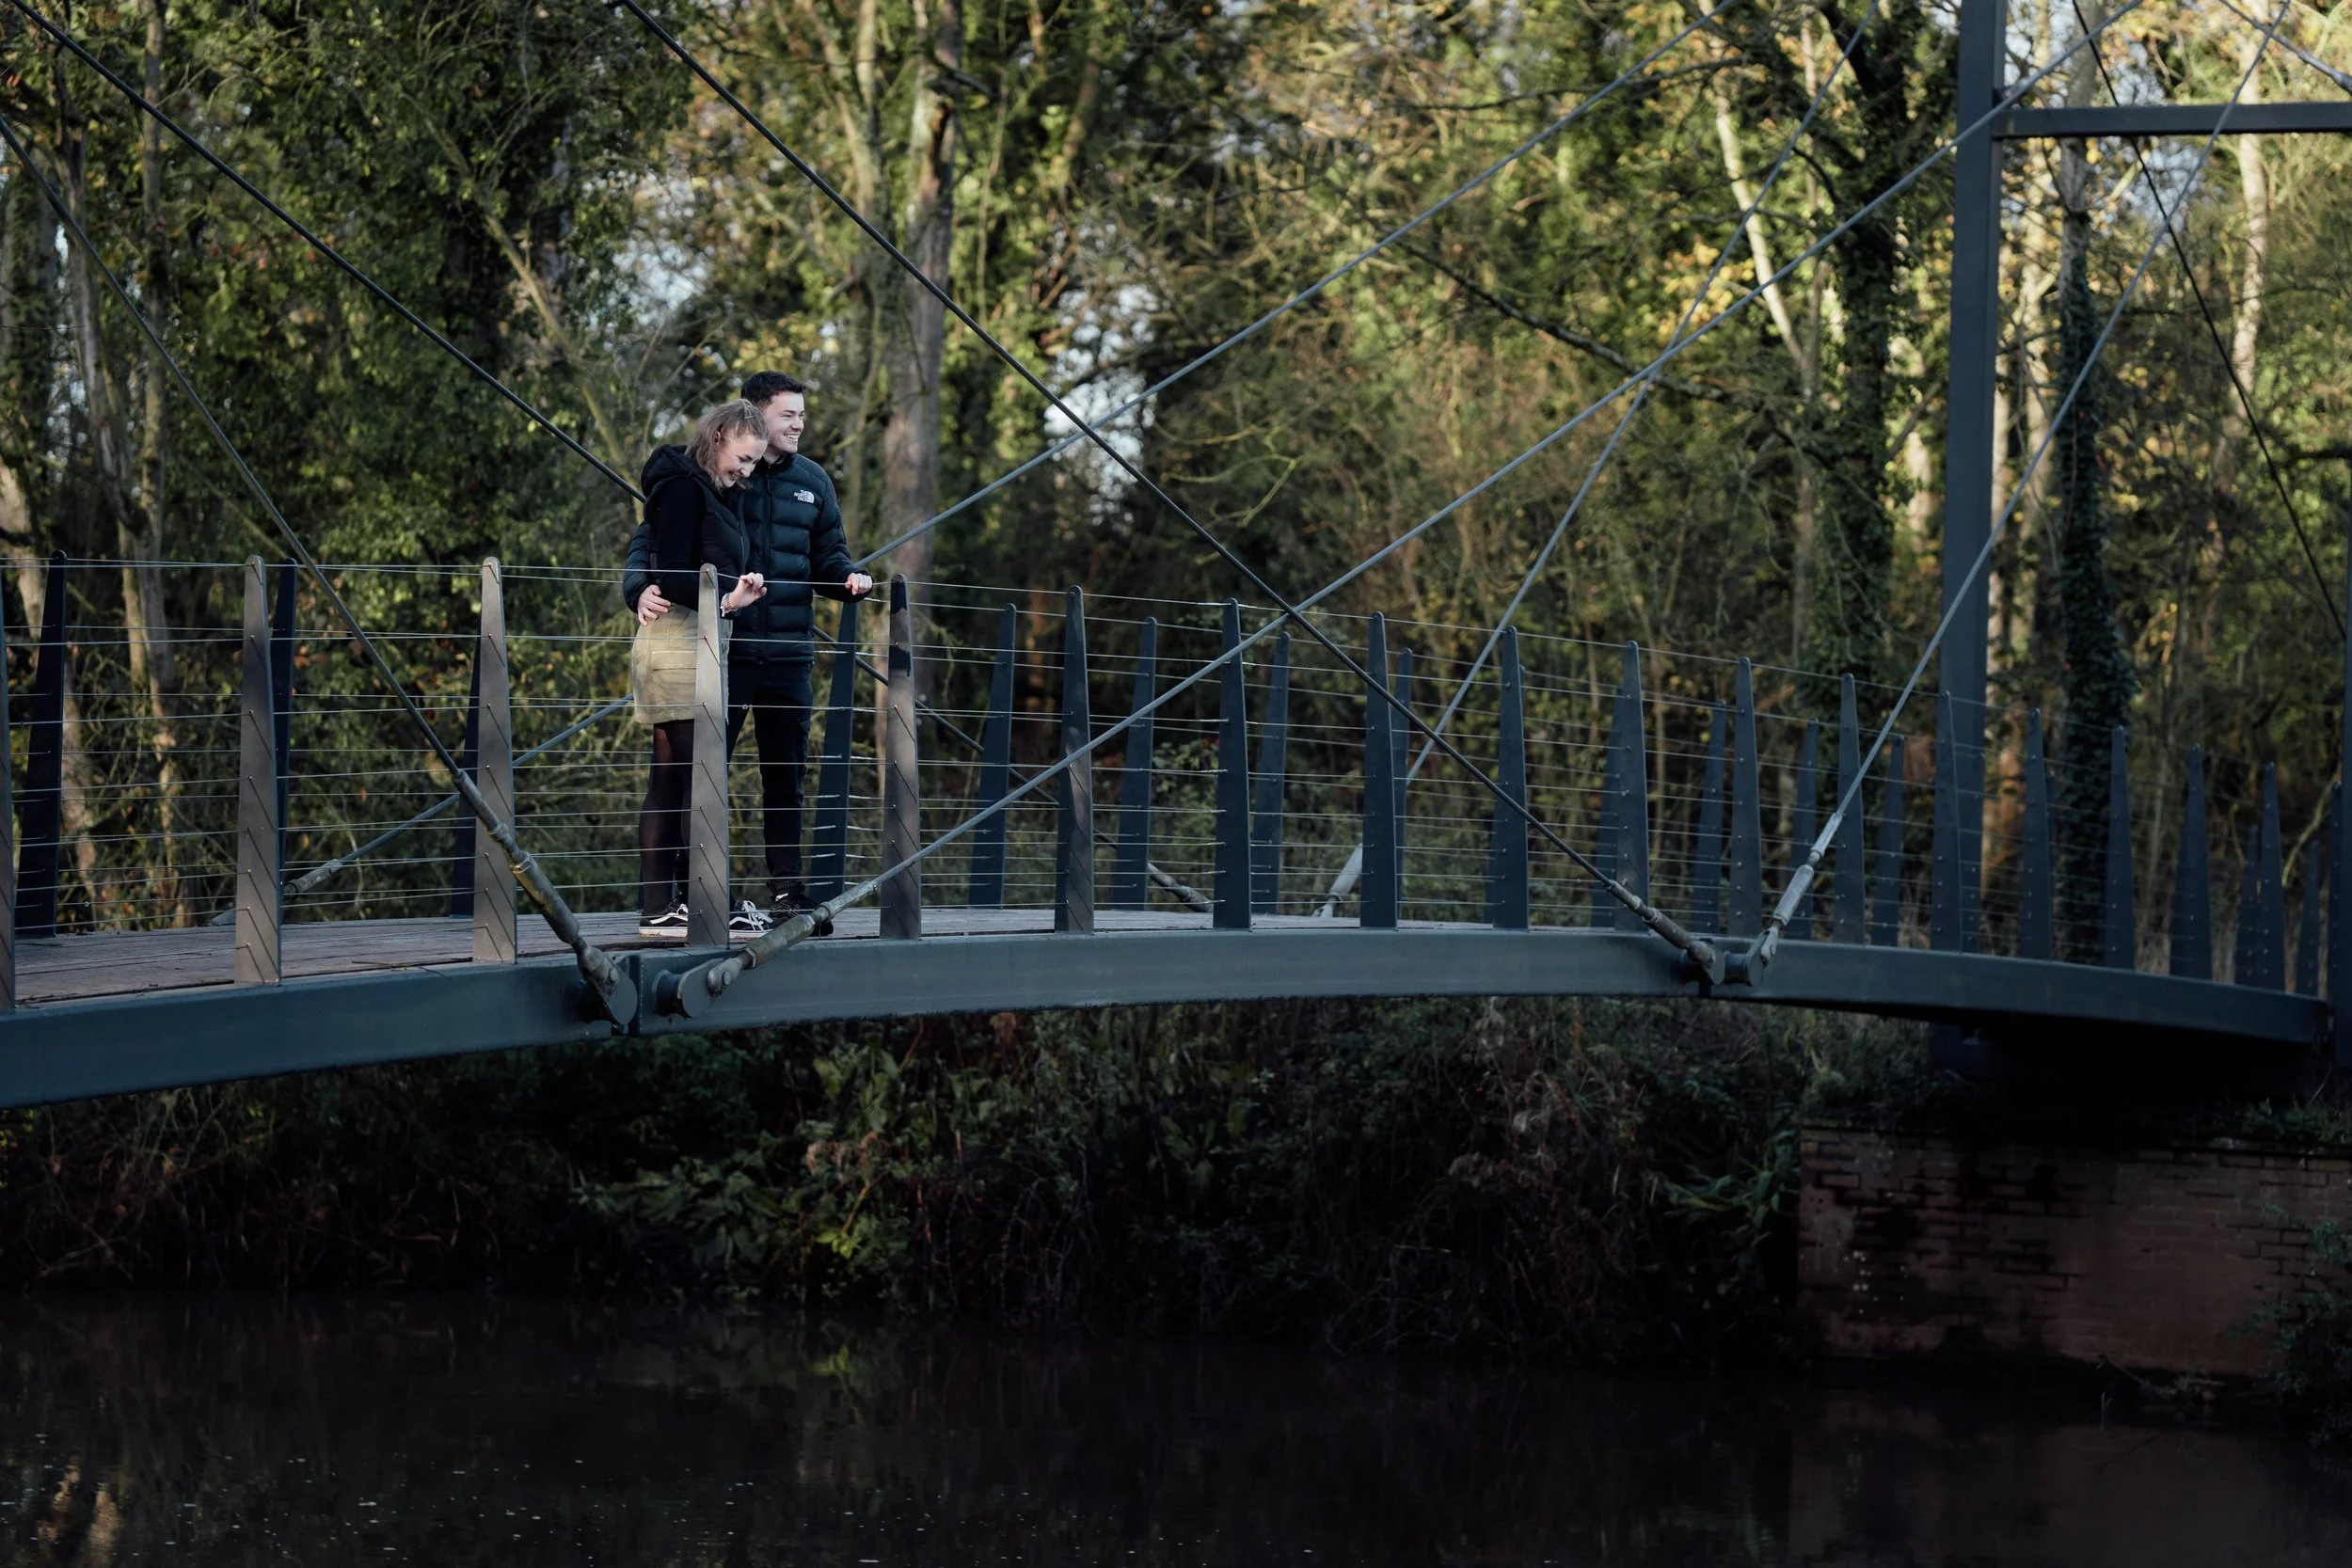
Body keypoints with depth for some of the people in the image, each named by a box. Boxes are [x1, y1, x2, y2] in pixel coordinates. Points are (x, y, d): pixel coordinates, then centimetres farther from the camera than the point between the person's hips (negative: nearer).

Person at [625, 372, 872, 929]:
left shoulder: (811, 482, 12)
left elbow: (828, 557, 17)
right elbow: (650, 541, -3)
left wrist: (849, 579, -5)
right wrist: (642, 588, -23)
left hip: (788, 654, 4)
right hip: (721, 651, -4)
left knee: (786, 776, 9)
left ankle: (788, 891, 15)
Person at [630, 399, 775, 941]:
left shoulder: (713, 492, 20)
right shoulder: (682, 486, -9)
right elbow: (670, 575, -16)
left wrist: (739, 590, 6)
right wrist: (725, 597, -27)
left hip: (700, 640, 10)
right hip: (679, 639, -10)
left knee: (669, 780, 6)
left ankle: (657, 909, 5)